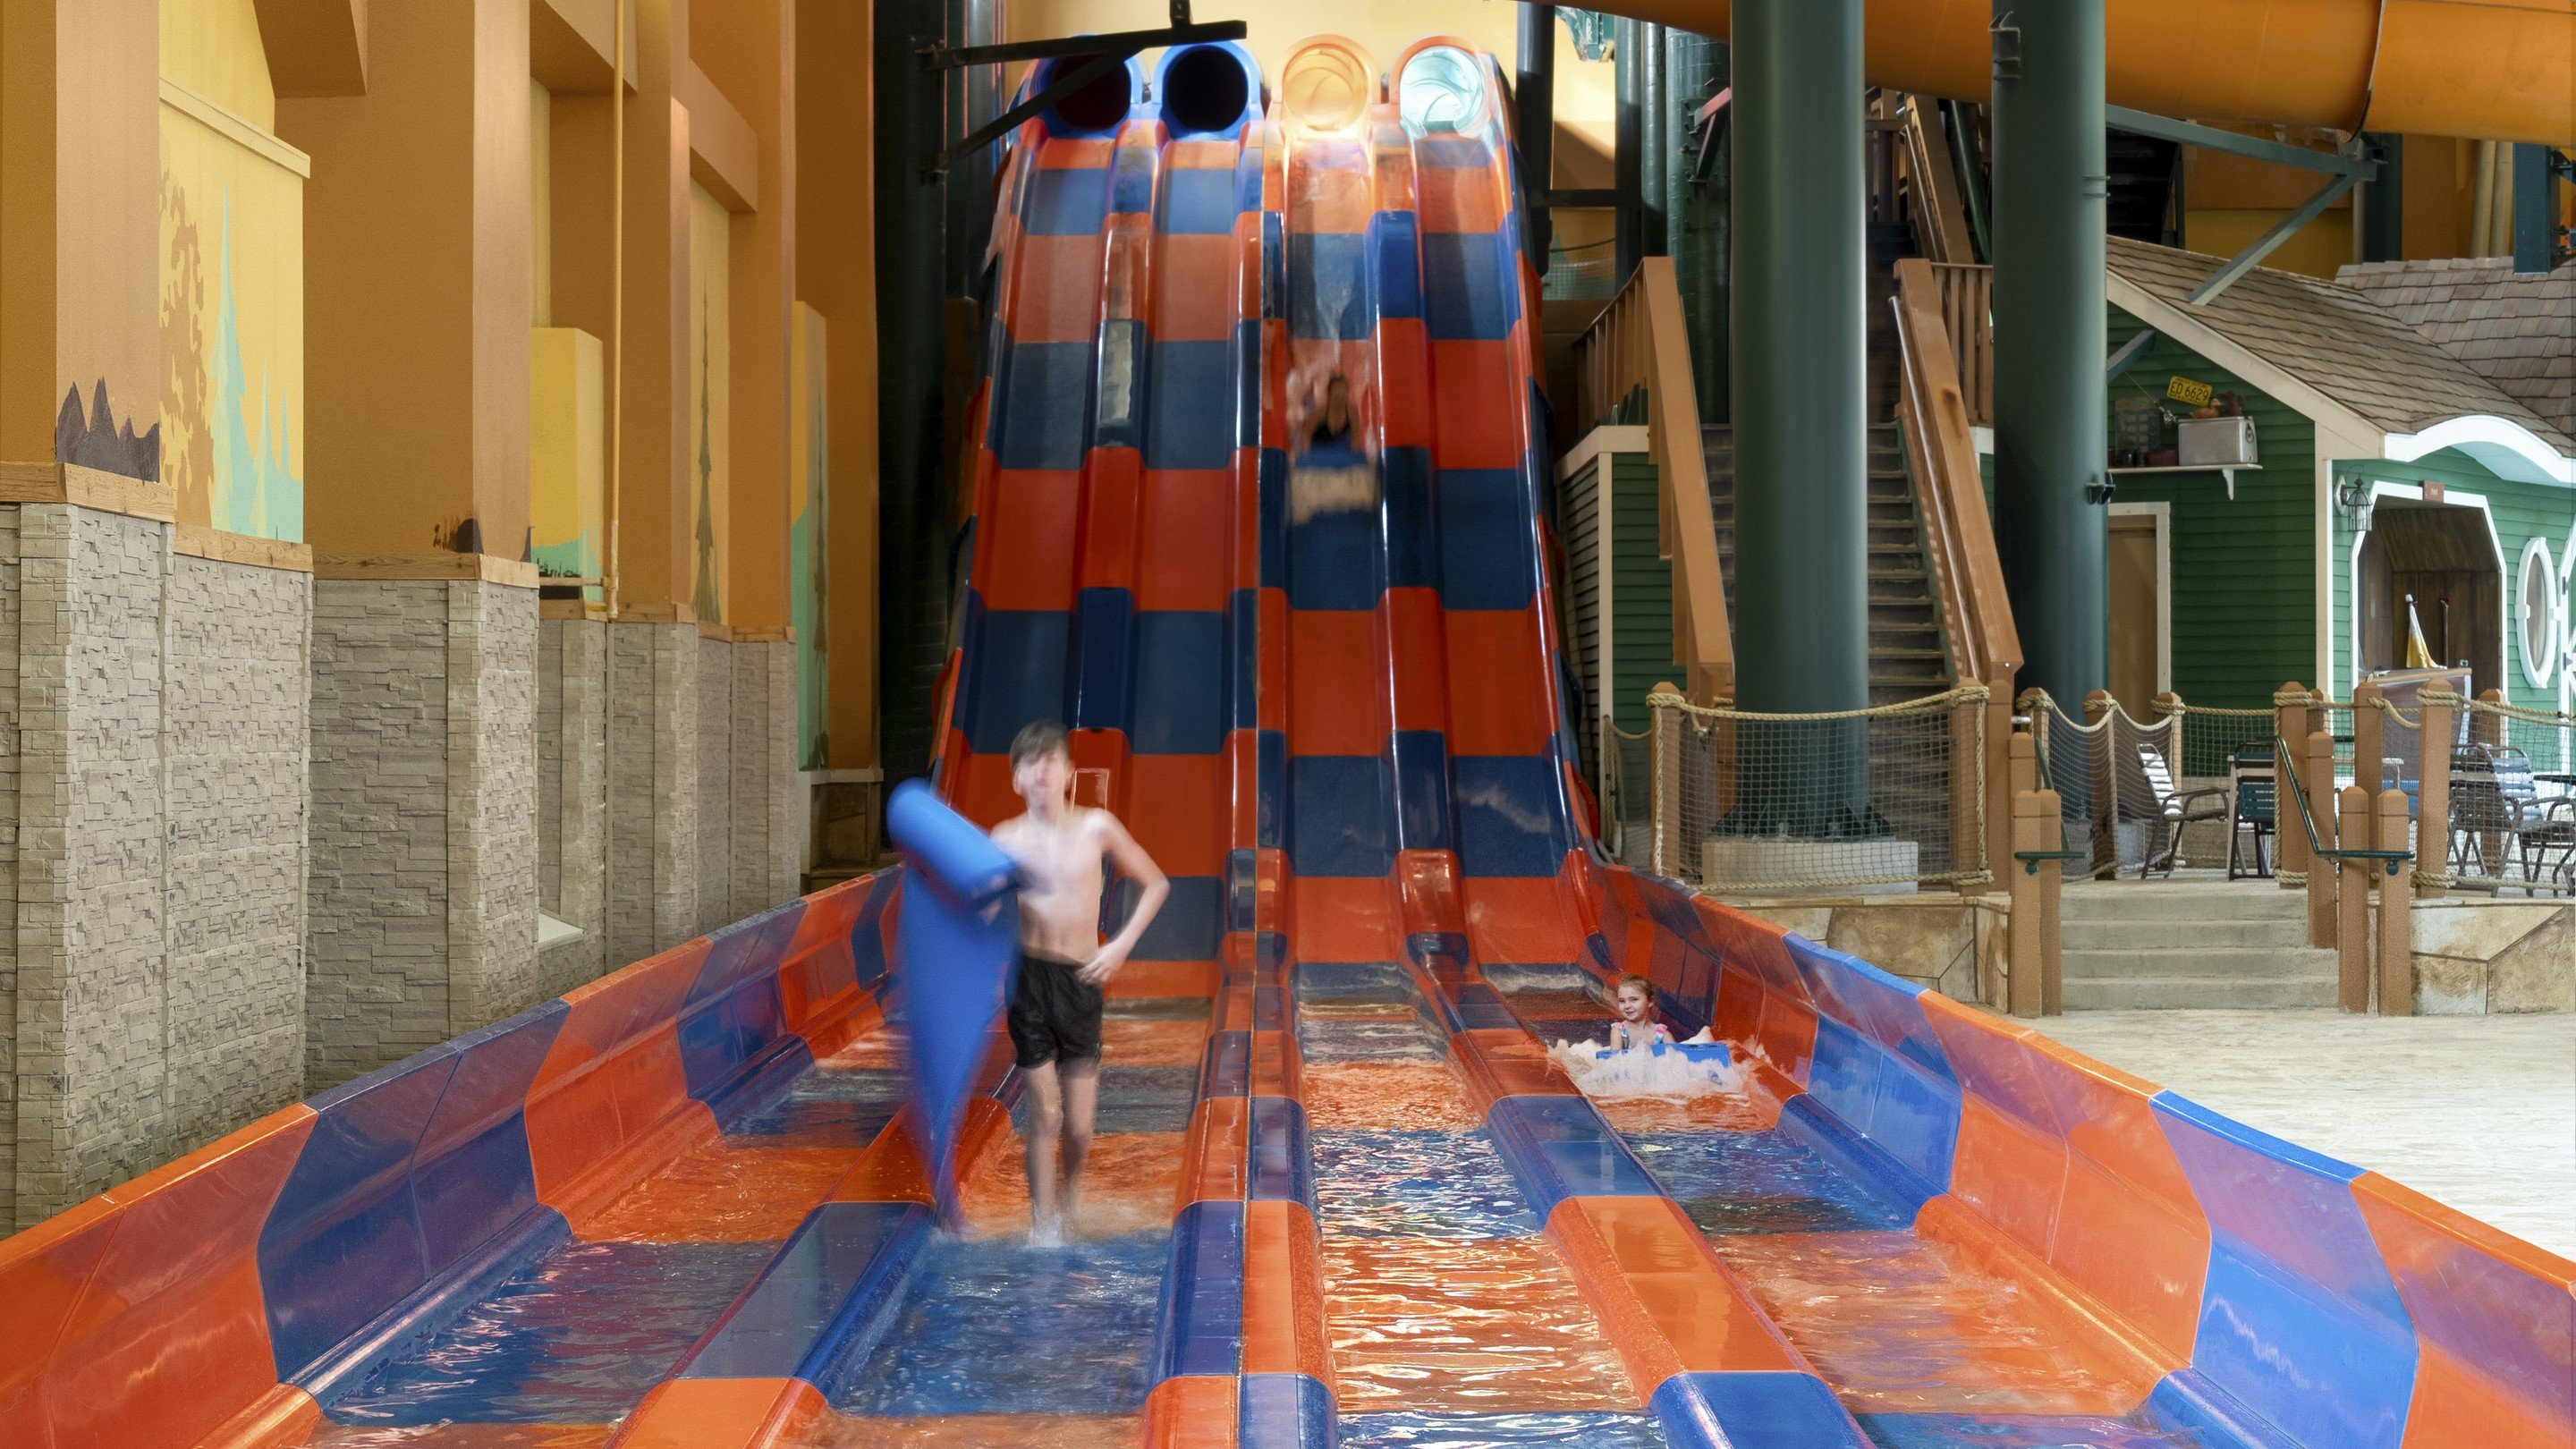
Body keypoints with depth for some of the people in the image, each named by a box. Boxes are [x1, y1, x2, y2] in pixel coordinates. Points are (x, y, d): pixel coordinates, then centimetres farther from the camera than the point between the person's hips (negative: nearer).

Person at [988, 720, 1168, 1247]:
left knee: (1079, 1127, 2)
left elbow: (1155, 884, 9)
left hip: (1082, 980, 1)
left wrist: (1122, 945, 0)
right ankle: (1043, 1228, 10)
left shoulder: (1097, 827, -2)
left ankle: (1069, 1189, 33)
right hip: (1031, 977, -1)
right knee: (1044, 1116, -1)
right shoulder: (1007, 838, -2)